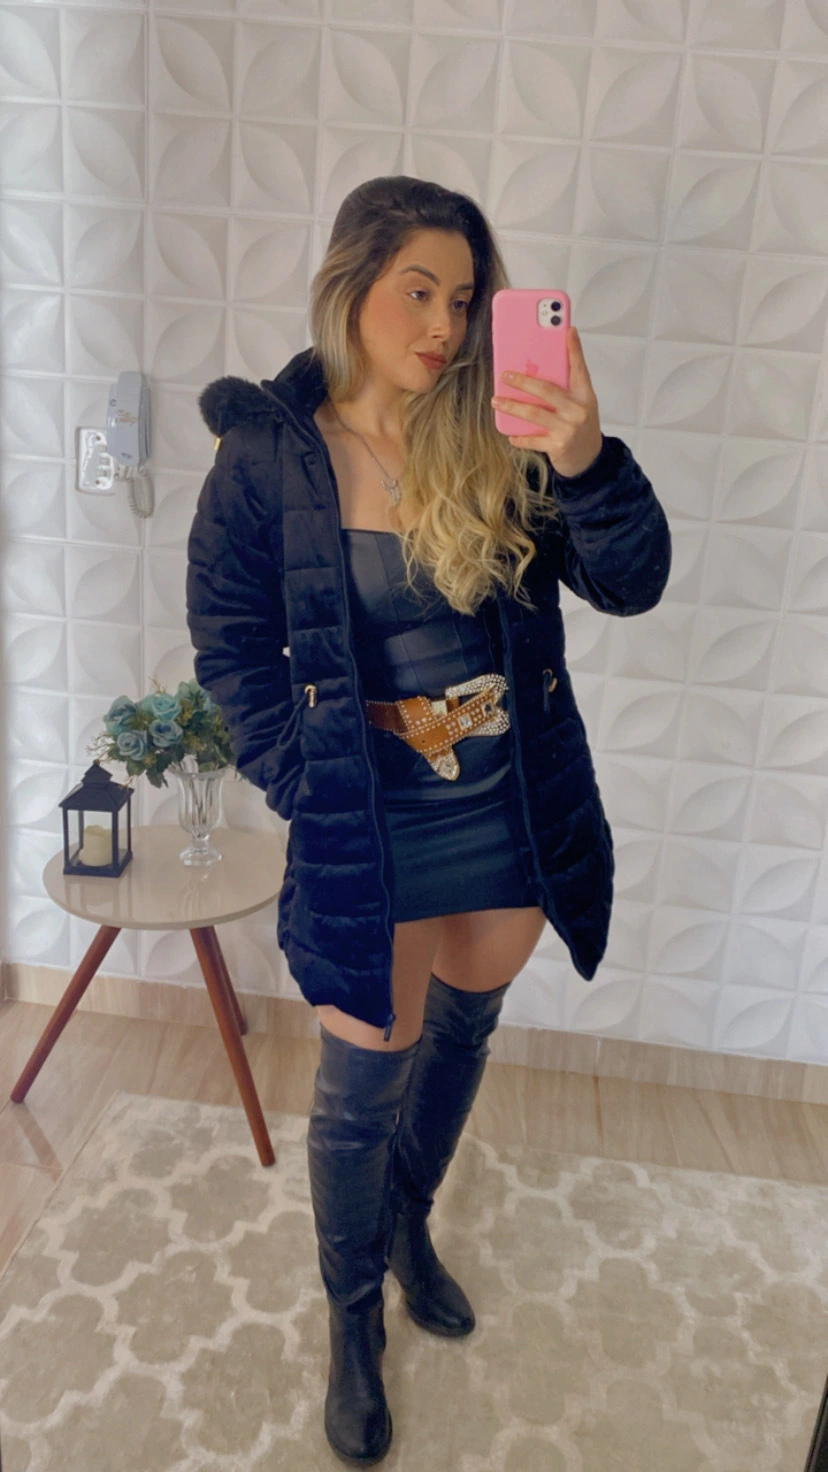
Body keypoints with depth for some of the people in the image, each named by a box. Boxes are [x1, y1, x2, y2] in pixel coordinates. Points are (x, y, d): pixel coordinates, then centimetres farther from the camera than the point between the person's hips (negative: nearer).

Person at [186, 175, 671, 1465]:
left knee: (463, 1032, 22)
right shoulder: (269, 454, -8)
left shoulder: (501, 441, -4)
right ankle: (354, 1312, 39)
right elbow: (232, 645, -3)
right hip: (372, 817, -3)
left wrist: (585, 459, -28)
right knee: (364, 1084, 9)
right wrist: (311, 790, -8)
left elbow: (631, 582, -10)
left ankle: (410, 1221, 53)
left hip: (516, 801, 4)